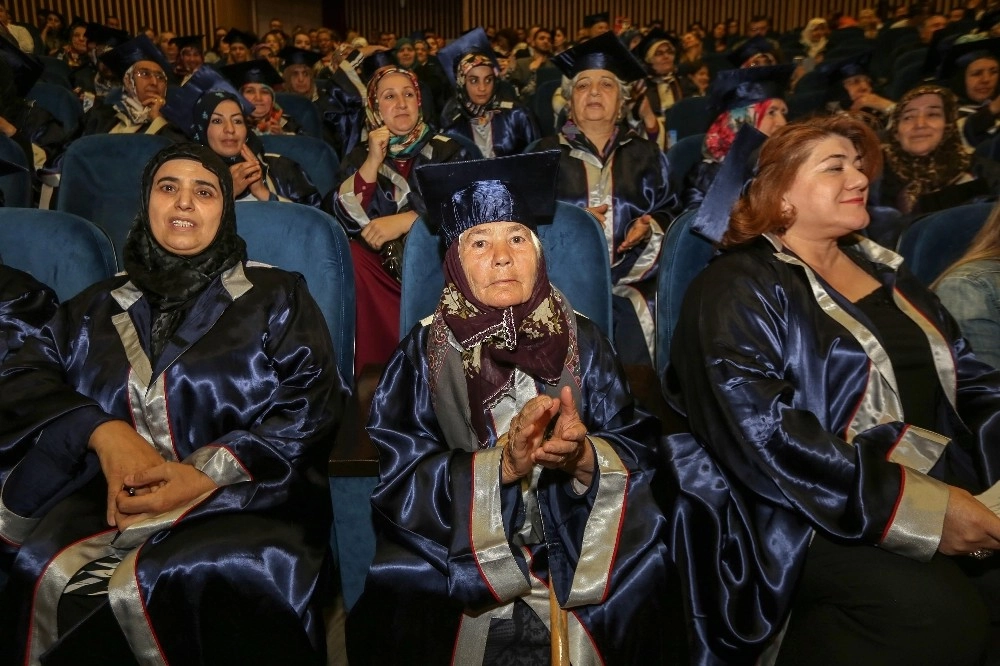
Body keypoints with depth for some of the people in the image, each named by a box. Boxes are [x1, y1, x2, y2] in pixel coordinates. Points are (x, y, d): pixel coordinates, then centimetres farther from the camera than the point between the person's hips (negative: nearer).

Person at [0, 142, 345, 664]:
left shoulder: (276, 298, 10)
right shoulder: (99, 307, 21)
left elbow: (313, 405, -1)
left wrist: (208, 472, -14)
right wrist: (103, 432, -12)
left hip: (241, 494, -2)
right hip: (107, 494, 3)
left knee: (194, 583, -33)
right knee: (47, 578, -28)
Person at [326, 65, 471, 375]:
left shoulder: (447, 150, 8)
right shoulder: (360, 156, 12)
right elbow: (342, 218, -3)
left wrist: (404, 221, -17)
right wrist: (373, 161, -10)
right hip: (382, 266, 2)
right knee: (349, 257, -29)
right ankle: (373, 368, -18)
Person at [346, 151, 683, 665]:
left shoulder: (582, 342, 2)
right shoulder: (424, 353, -1)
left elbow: (639, 455, -3)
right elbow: (394, 479, -9)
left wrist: (583, 456, -24)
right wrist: (501, 462, -23)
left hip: (585, 560, 1)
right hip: (455, 564, 0)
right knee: (398, 595, -22)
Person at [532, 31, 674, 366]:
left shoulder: (646, 155, 15)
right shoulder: (546, 153, 11)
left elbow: (669, 214, 12)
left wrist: (649, 227, -10)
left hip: (633, 280, 1)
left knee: (634, 330, -26)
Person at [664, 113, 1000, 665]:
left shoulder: (881, 268, 18)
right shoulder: (739, 288, -7)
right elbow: (760, 433, -19)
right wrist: (913, 505, -20)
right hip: (812, 512, -7)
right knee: (944, 614, -26)